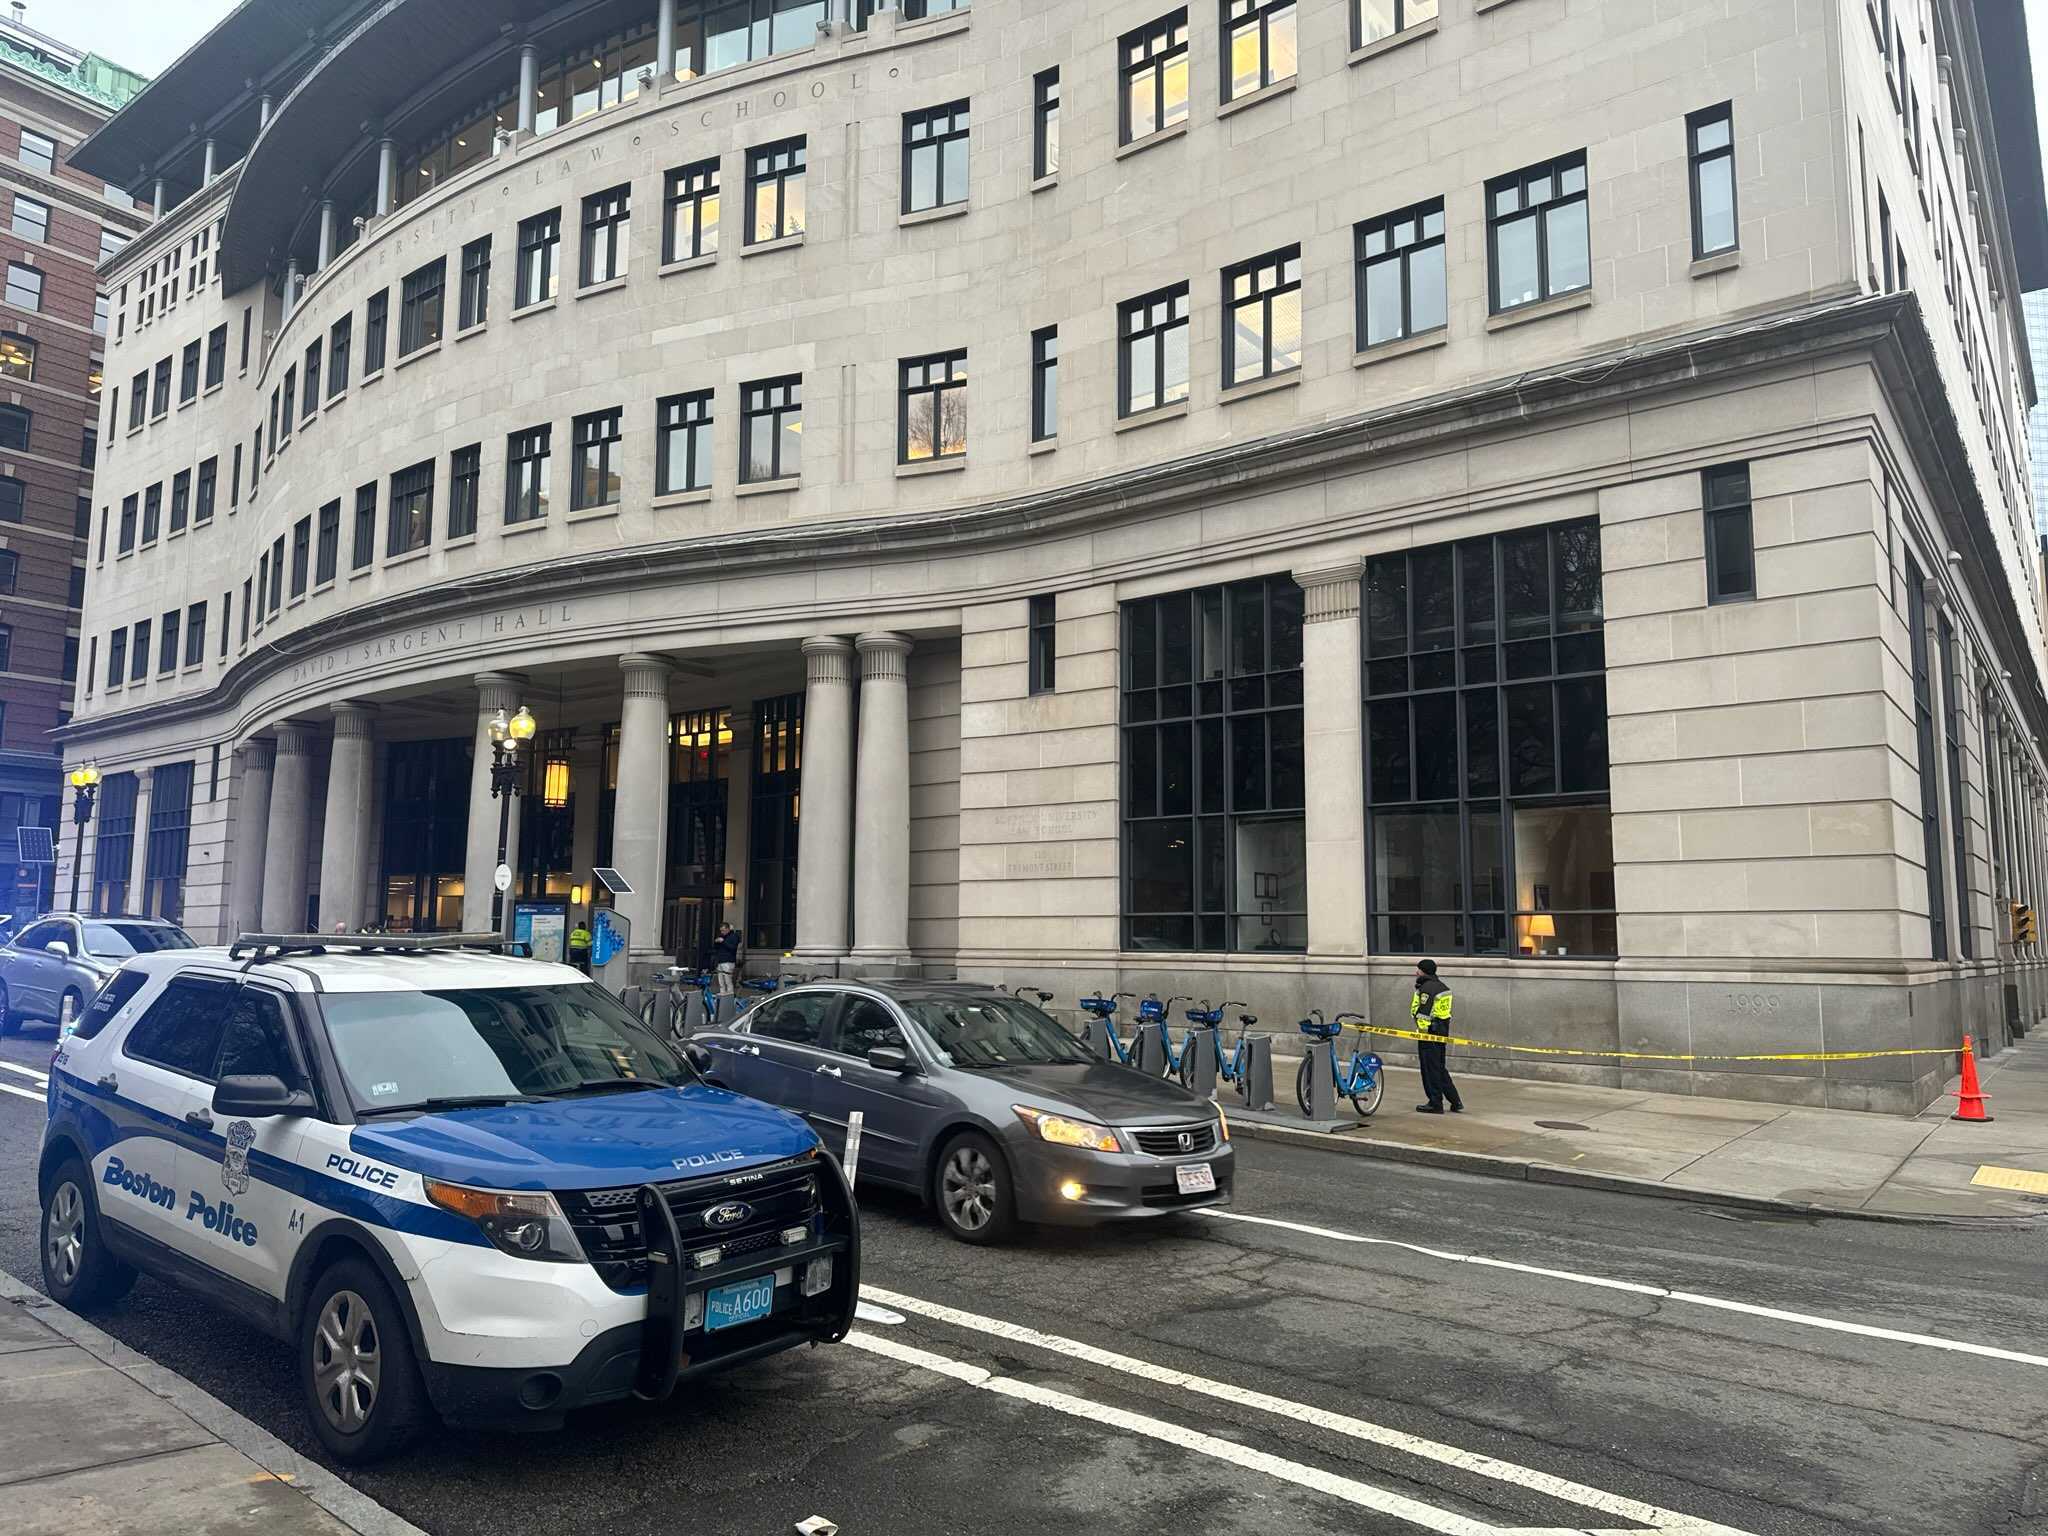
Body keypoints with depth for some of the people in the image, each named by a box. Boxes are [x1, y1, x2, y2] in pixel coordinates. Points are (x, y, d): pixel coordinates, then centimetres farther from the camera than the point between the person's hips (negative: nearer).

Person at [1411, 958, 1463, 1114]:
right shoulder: (1441, 986, 13)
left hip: (1430, 1031, -10)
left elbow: (1424, 1013, -20)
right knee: (1440, 1067, 17)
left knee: (1430, 1068, -1)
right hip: (1443, 1029, 10)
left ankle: (1435, 1104, 4)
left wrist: (1422, 1030, -19)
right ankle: (1455, 1102, 17)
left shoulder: (1426, 988, -16)